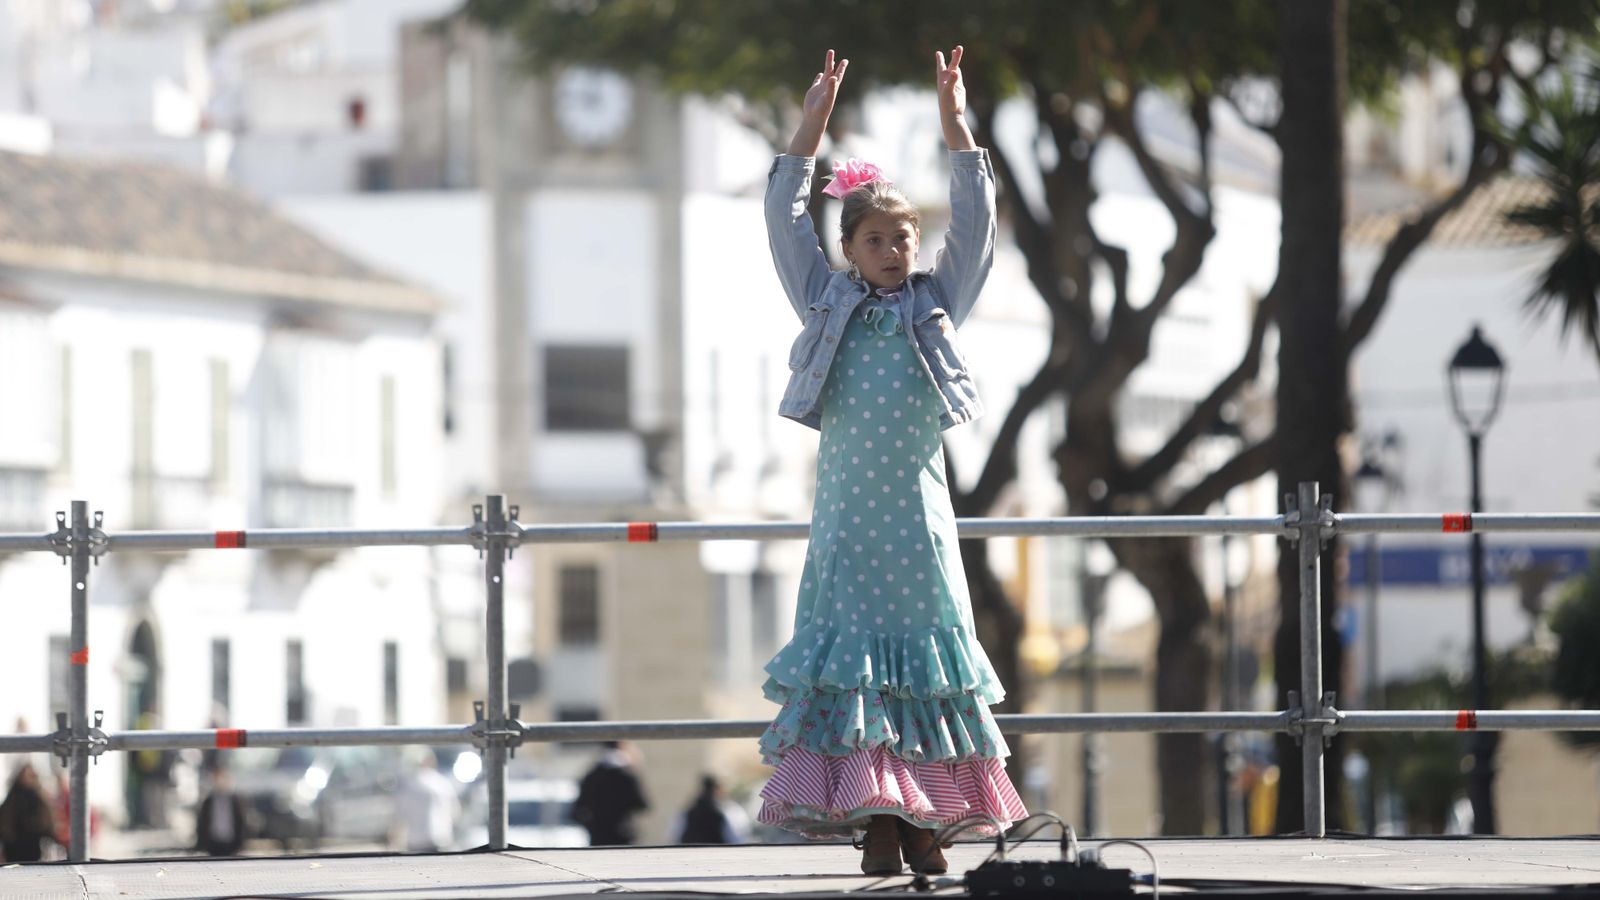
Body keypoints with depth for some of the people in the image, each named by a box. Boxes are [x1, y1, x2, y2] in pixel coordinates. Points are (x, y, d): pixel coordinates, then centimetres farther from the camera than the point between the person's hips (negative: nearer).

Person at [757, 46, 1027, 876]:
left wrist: (954, 122, 0)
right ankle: (874, 817, -3)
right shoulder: (828, 303, 10)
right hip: (848, 513, 0)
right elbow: (784, 220, 7)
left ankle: (922, 820, 3)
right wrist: (812, 124, 3)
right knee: (850, 655, -4)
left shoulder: (936, 302, 10)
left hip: (918, 515, 0)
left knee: (927, 645, 0)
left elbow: (974, 219, 5)